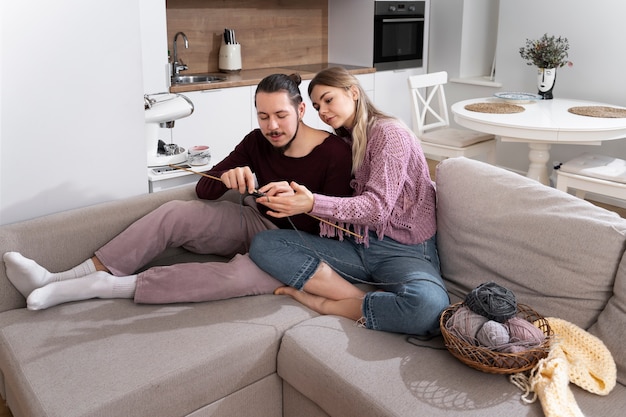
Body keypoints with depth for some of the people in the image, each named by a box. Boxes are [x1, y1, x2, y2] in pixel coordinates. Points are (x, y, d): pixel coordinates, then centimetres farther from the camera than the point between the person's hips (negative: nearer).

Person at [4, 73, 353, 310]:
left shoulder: (336, 152, -16)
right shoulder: (257, 143, -2)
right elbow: (204, 191, -2)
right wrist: (225, 178, -26)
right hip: (255, 223, 5)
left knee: (240, 276, -37)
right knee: (175, 212, -19)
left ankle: (100, 286, -33)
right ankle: (61, 279, -16)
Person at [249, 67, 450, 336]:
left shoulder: (390, 134, -7)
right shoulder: (346, 142, 18)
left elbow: (377, 206, -19)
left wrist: (313, 204, -32)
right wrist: (294, 195, -8)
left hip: (404, 250, -6)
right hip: (356, 243, 7)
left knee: (429, 304, -40)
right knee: (262, 244, -14)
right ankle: (361, 301, -22)